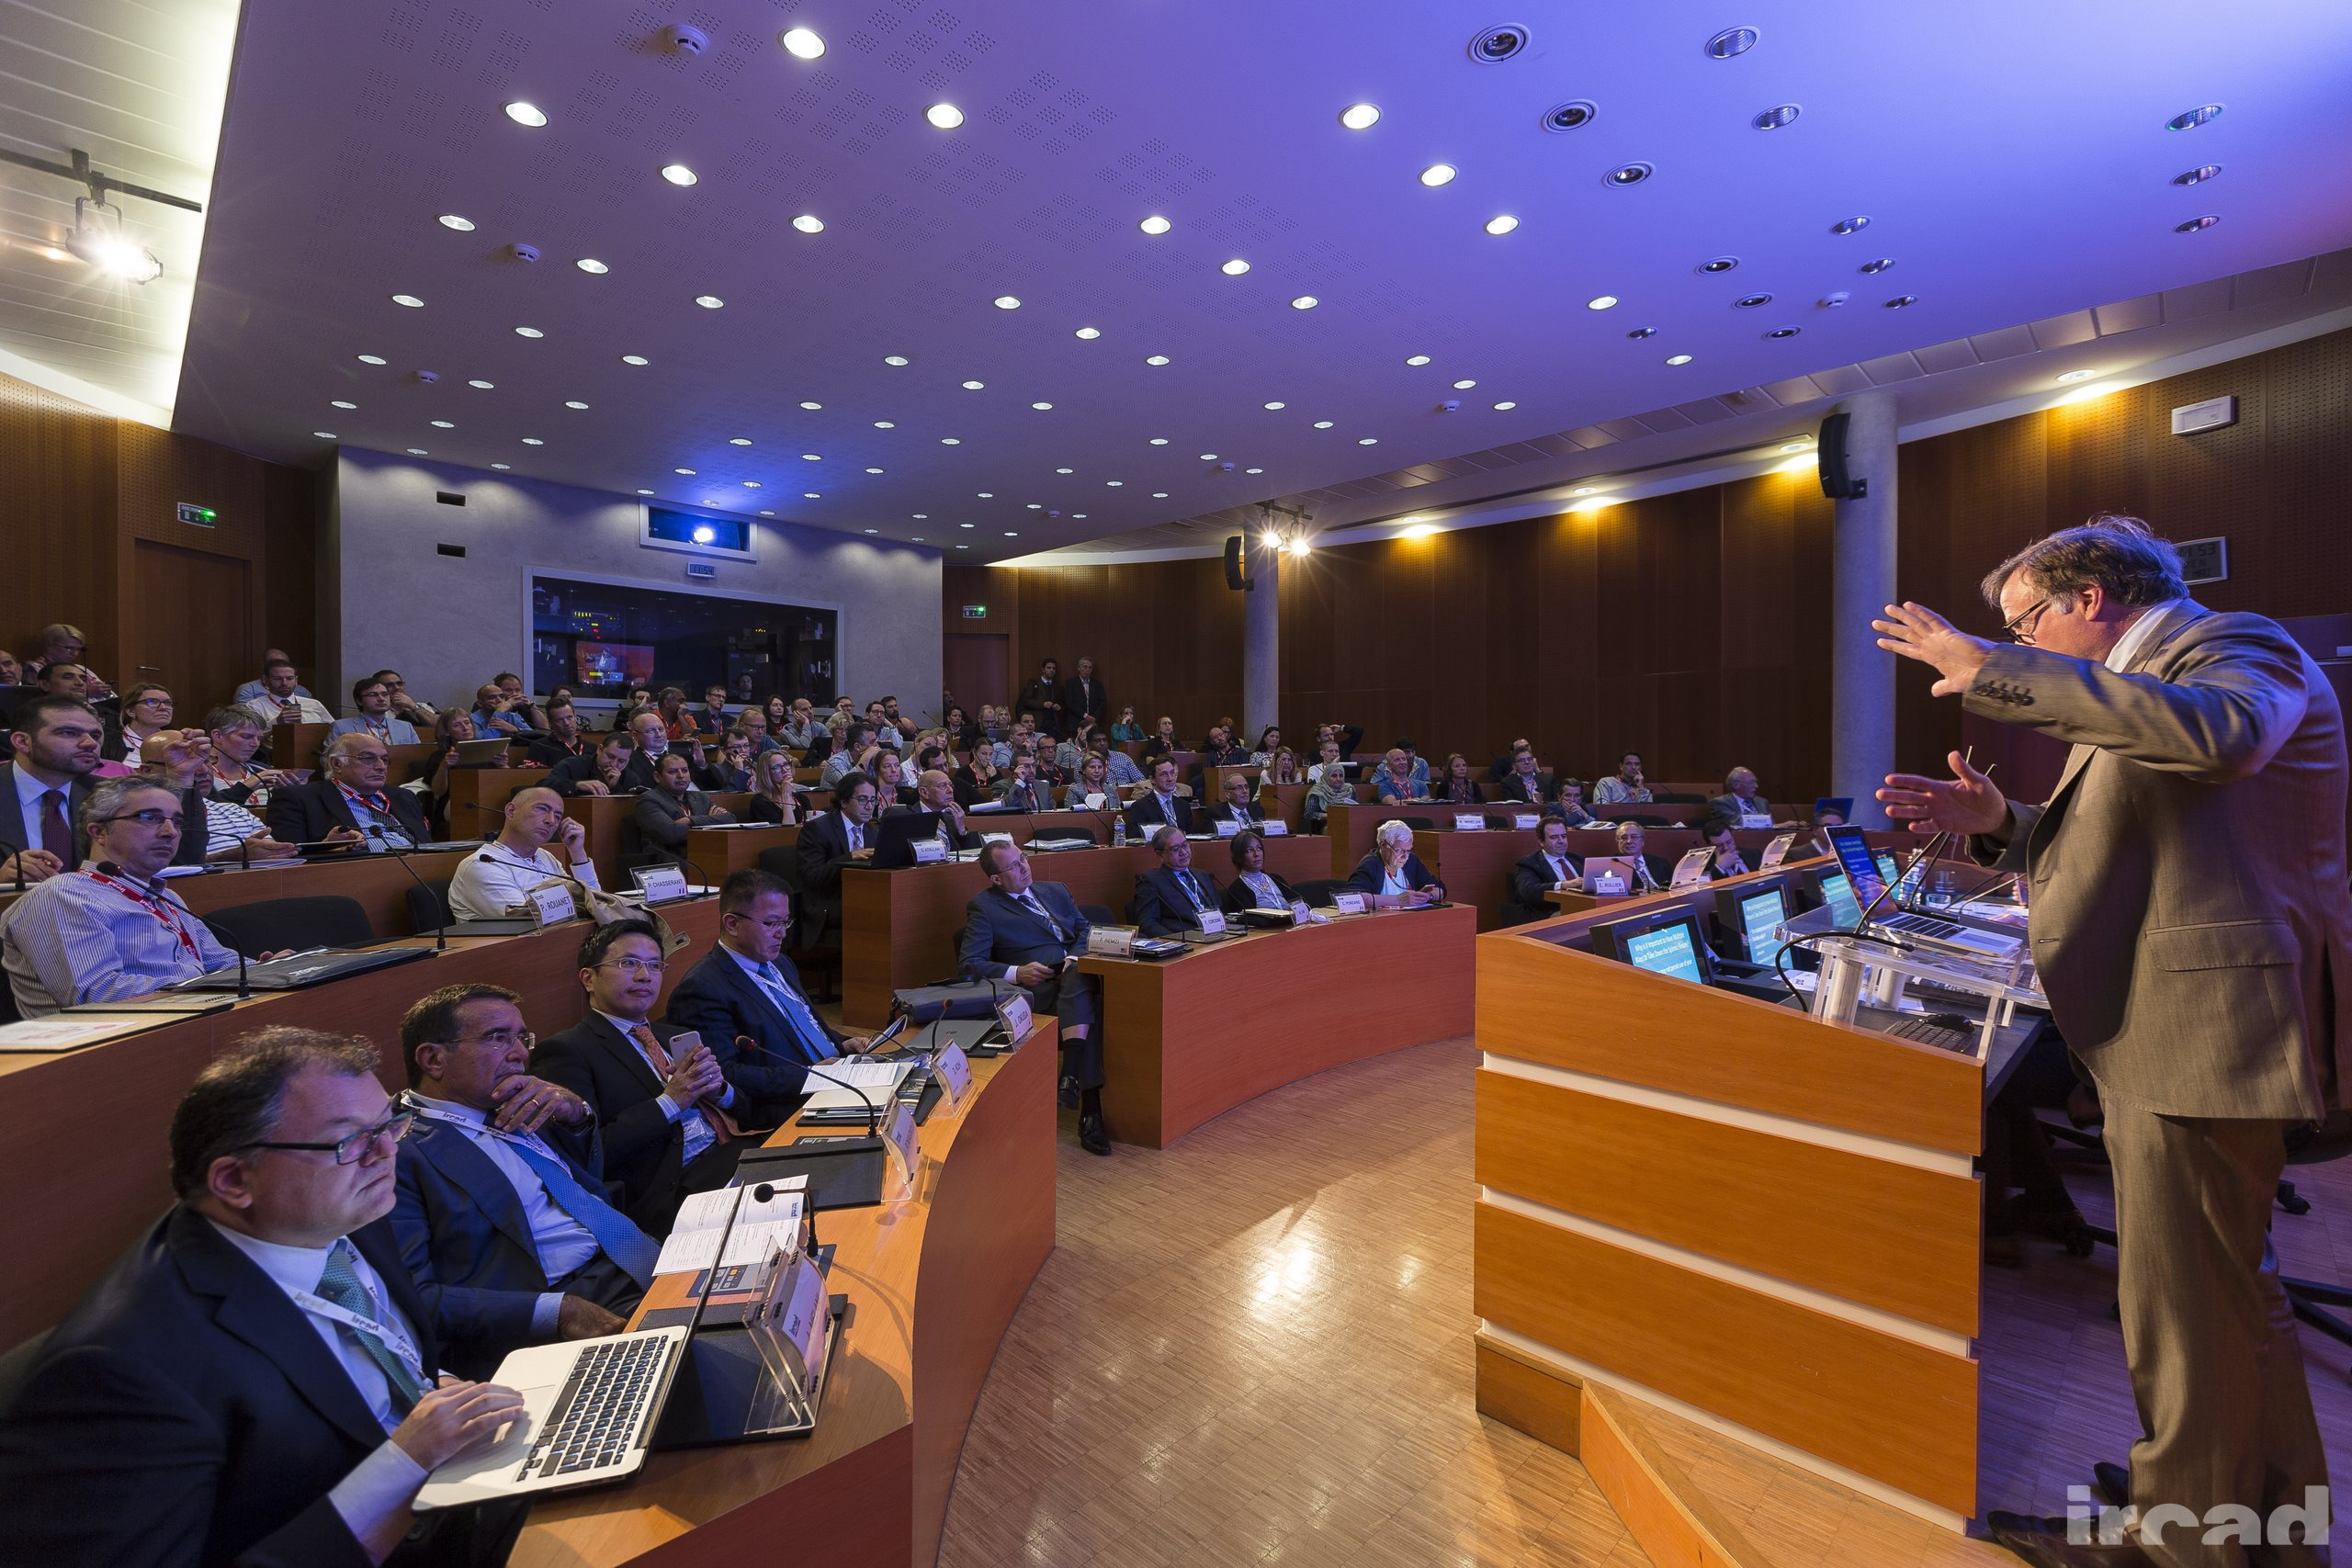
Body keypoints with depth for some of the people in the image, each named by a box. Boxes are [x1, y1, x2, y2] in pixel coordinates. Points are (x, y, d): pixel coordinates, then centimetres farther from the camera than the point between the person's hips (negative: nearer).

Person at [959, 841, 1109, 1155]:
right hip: (1036, 986, -4)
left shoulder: (1055, 891, 24)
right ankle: (1089, 1111, -34)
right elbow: (970, 963, 0)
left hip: (1076, 972, 4)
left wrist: (1076, 957, -5)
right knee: (1089, 1011, -33)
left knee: (1078, 973, -34)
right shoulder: (983, 906, 9)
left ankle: (1071, 1076, -37)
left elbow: (1085, 930, 18)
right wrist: (1016, 973, -16)